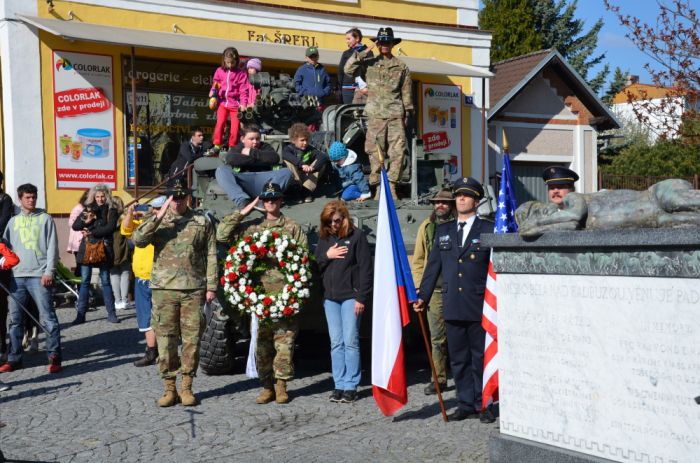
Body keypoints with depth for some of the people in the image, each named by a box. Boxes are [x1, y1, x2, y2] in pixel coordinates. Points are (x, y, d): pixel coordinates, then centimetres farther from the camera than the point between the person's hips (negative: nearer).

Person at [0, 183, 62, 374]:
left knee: (48, 317, -7)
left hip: (39, 275, -4)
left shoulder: (45, 219, 6)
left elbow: (52, 247, 0)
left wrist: (49, 271, -9)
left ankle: (54, 357, -4)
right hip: (17, 276, 4)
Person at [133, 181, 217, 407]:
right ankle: (169, 388, 13)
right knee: (165, 340, 3)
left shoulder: (202, 222, 6)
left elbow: (211, 256, 5)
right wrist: (158, 218, -18)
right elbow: (137, 240, -11)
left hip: (194, 289, 0)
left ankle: (187, 387, 15)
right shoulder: (158, 221, 7)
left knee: (191, 339, 3)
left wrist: (211, 286, -1)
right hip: (164, 289, 0)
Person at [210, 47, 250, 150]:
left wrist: (243, 103, -13)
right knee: (220, 123, -14)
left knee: (235, 127, 1)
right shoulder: (219, 71, 6)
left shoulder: (241, 73, -1)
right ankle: (217, 146, -7)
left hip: (235, 104, -1)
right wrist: (212, 92, -3)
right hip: (223, 102, 1)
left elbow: (243, 90, -3)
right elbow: (215, 85, 17)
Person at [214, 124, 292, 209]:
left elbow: (275, 158, -1)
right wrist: (256, 159, -4)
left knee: (286, 172, -22)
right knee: (221, 170, -24)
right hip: (242, 181, -1)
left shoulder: (265, 147, 22)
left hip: (263, 181, 1)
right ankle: (242, 200, -42)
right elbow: (230, 158, -6)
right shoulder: (238, 148, 18)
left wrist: (252, 153, 0)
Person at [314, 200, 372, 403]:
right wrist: (326, 256, -7)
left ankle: (351, 386, 4)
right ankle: (339, 385, 12)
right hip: (330, 297, 5)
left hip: (350, 296, -5)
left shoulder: (356, 236, -4)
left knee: (350, 342, -3)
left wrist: (361, 298, -10)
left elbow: (365, 268, -7)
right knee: (336, 343, 6)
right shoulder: (324, 238, 11)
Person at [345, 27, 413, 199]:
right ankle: (378, 185, 3)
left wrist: (407, 112, 10)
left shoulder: (402, 66, 13)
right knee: (376, 152, -3)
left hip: (396, 115, 1)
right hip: (375, 114, -1)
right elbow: (348, 69, -2)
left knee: (398, 151, -7)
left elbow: (406, 91, 14)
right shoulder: (369, 63, 10)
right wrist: (363, 53, -4)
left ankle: (391, 185, 0)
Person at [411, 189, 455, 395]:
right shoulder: (426, 227, 10)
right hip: (434, 291, 3)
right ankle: (439, 379, 15)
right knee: (437, 338, 6)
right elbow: (418, 260, 14)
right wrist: (419, 286, 6)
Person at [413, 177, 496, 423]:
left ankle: (483, 405, 14)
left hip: (479, 307, -4)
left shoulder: (488, 230, 1)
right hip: (453, 307, 4)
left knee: (481, 358, 3)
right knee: (458, 360, 10)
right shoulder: (443, 231, 13)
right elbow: (433, 265, 13)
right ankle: (466, 404, 19)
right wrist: (423, 296, 7)